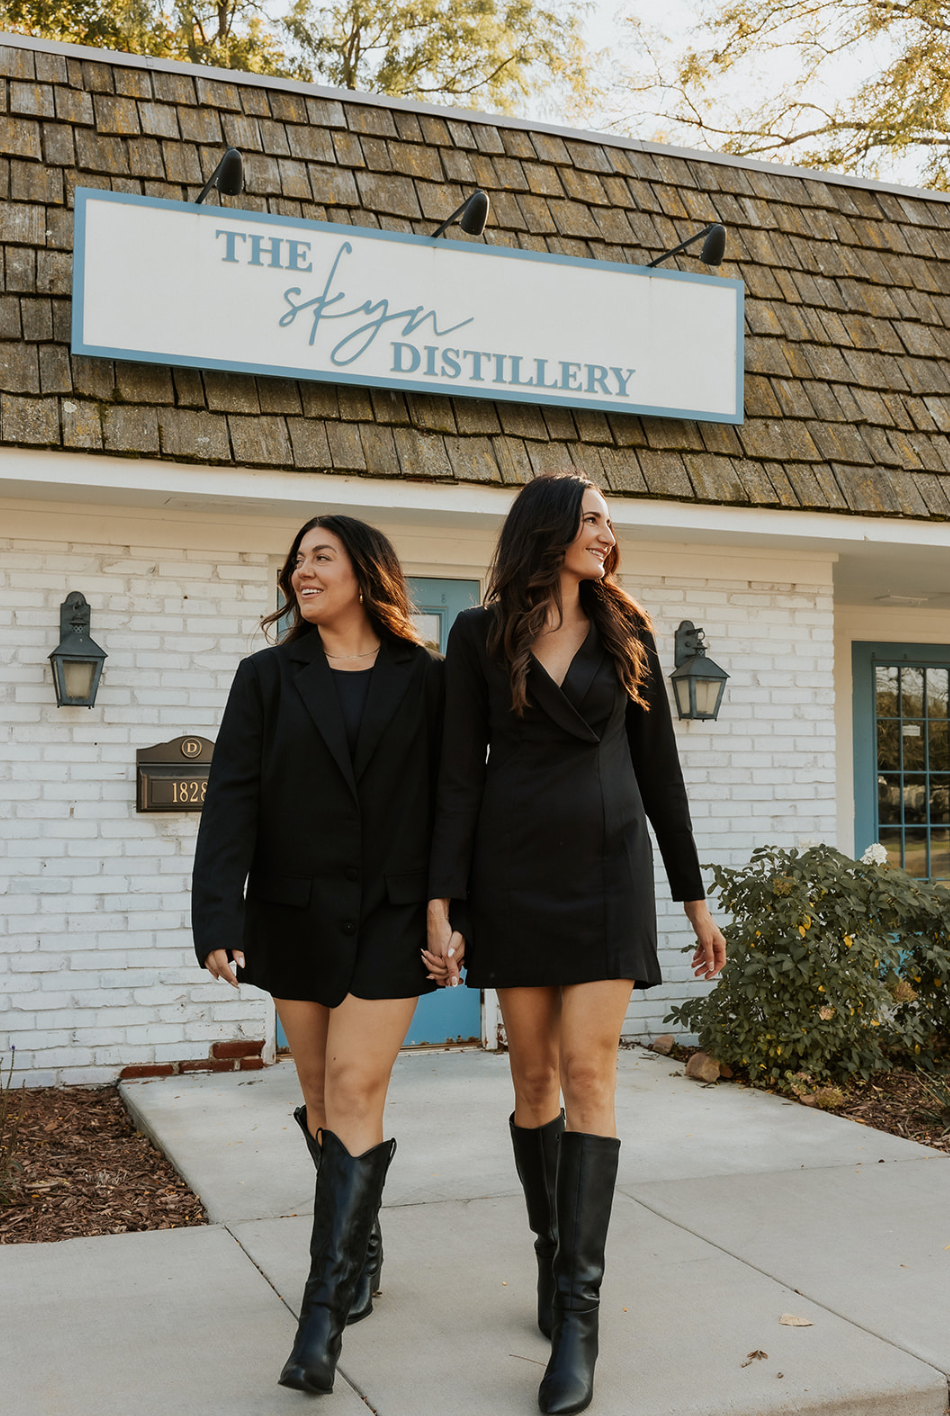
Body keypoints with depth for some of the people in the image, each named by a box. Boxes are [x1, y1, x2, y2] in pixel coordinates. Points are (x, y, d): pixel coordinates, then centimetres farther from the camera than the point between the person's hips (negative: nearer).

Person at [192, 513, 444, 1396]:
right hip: (296, 916, 2)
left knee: (355, 1093, -8)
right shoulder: (268, 677, 4)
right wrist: (218, 917, -15)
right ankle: (363, 1253, 32)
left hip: (391, 917, -2)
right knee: (322, 1096, 11)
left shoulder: (426, 680, 2)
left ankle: (323, 1315, -4)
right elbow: (231, 799, -4)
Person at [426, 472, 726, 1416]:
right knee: (534, 1077, 7)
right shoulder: (480, 636, 2)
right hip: (514, 876, 0)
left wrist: (695, 897, 8)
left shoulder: (624, 631, 7)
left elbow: (658, 768, 9)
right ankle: (552, 1256, 29)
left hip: (609, 869, 0)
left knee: (588, 1074, -7)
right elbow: (460, 773, -2)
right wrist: (439, 905, -9)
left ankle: (577, 1320, -4)